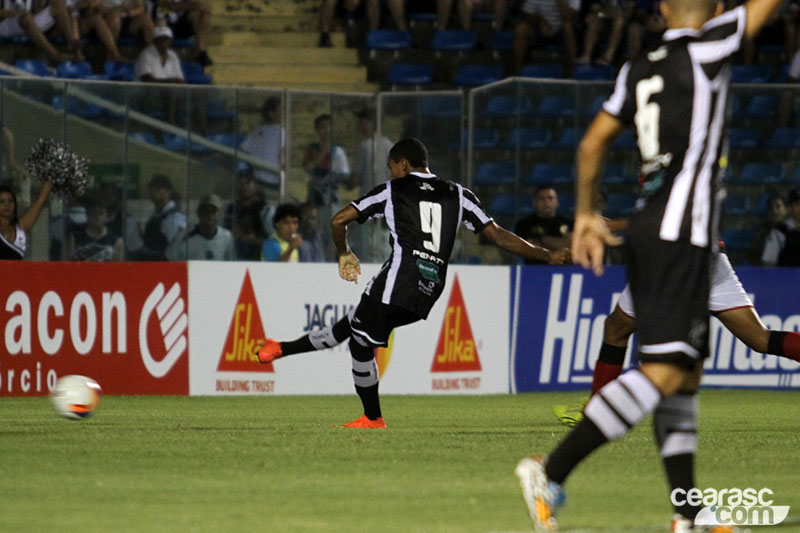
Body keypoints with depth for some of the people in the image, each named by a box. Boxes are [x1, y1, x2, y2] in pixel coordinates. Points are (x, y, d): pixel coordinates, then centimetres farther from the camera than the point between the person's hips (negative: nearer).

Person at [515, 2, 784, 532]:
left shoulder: (639, 70, 12)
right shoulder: (704, 50, -7)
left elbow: (592, 143, 14)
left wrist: (587, 214, 24)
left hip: (648, 229, 9)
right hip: (681, 235, -9)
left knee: (686, 373, 10)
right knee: (666, 371, -13)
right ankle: (552, 471, -19)